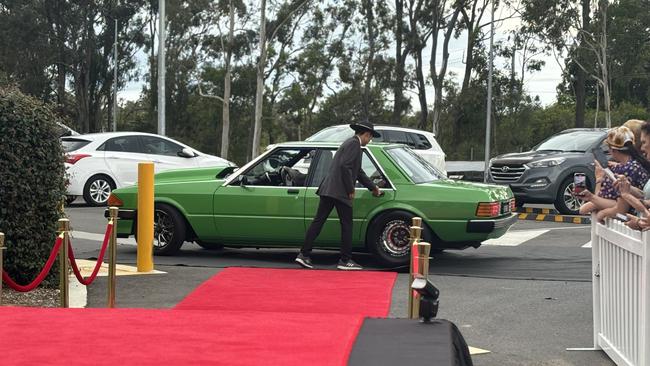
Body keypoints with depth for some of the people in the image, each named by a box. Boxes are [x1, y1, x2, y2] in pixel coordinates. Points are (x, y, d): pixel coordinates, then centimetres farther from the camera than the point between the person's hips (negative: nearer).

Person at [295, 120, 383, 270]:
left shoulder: (350, 143, 23)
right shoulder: (354, 144, -8)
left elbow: (358, 171, 32)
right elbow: (345, 166, -20)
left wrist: (373, 187, 39)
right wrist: (351, 190, -13)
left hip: (328, 189, 9)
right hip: (340, 192, -9)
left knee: (318, 221, 6)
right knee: (346, 226, 0)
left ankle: (304, 255, 3)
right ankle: (345, 260, 4)